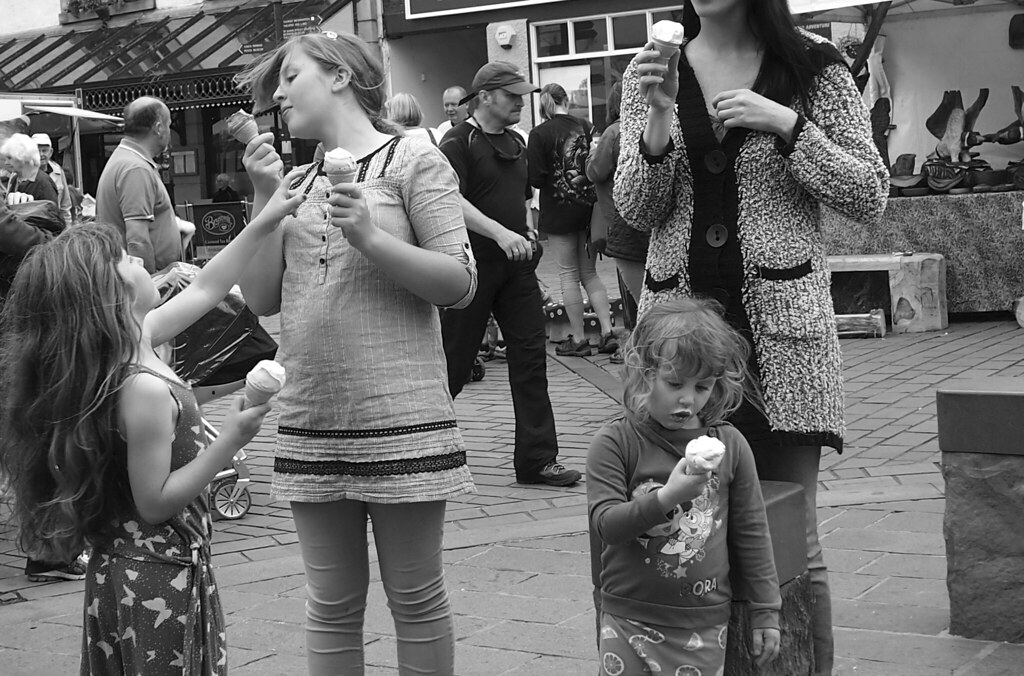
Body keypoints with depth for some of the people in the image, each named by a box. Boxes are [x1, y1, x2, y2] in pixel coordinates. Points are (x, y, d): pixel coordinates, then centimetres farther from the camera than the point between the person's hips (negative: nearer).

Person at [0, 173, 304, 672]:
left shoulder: (133, 342, 1)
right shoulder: (145, 390, -26)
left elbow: (205, 289, 13)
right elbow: (155, 503, -22)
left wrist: (264, 222, 13)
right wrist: (228, 443, -23)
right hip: (160, 579, -9)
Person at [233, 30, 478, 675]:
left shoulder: (412, 159, 0)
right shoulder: (298, 182, 15)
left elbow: (460, 283, -6)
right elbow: (262, 298, 10)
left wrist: (369, 237, -17)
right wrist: (266, 199, 2)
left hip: (400, 423, -5)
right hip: (311, 424, 5)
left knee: (416, 598, 5)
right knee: (332, 606, 11)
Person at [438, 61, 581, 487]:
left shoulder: (515, 144, 16)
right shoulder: (459, 142, -8)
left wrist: (527, 230, 10)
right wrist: (500, 233, -30)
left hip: (515, 265, 7)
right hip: (474, 264, -7)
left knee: (530, 356, 1)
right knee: (455, 359, 2)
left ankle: (537, 460, 5)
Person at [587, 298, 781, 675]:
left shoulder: (728, 445, -1)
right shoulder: (614, 444, -7)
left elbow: (751, 534, 6)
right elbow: (605, 524, -15)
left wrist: (765, 611, 8)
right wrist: (666, 497, -29)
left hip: (704, 622, 1)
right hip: (629, 619, -1)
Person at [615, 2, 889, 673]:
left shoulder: (814, 67, 2)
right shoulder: (653, 73, 10)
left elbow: (870, 198, 0)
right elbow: (636, 209, 4)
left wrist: (787, 124, -12)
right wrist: (659, 120, -13)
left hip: (780, 323, -2)